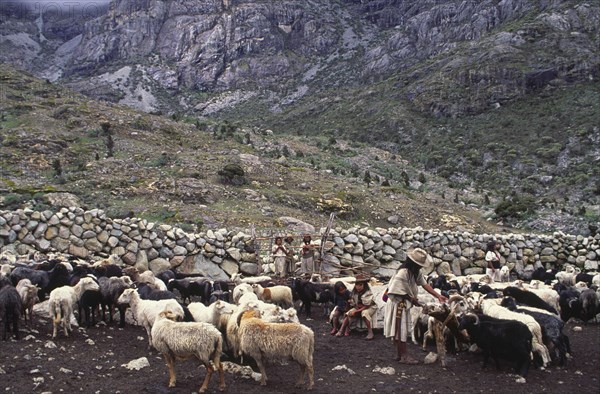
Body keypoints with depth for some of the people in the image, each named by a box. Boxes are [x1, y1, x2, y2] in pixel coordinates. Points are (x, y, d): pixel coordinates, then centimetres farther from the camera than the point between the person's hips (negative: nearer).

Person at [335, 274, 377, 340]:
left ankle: (370, 332, -34)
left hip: (370, 307, -6)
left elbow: (367, 306, -24)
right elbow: (353, 304, 7)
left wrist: (356, 311, -26)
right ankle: (341, 330, -12)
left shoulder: (368, 293, -24)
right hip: (358, 308, 7)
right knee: (349, 313, -13)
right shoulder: (354, 292, -4)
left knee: (365, 313, -38)